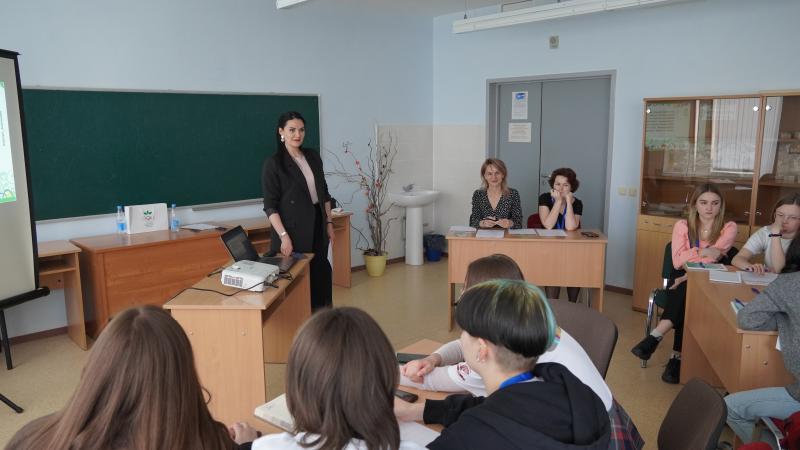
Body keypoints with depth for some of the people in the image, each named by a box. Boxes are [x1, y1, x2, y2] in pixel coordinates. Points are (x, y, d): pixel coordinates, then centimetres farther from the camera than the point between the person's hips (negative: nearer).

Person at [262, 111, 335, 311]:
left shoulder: (313, 156, 7)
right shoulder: (273, 163, -9)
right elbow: (270, 206, -11)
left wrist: (329, 222, 11)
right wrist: (283, 235, -18)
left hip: (317, 225, 5)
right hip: (294, 230, -5)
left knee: (321, 271, 9)